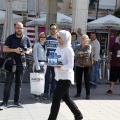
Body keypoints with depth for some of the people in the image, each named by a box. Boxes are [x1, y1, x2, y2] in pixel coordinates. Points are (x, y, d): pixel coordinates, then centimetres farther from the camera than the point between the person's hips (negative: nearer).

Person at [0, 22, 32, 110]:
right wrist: (14, 50, -17)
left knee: (19, 83, 9)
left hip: (21, 64, 3)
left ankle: (17, 100, 18)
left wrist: (27, 51, -8)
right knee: (8, 83, -4)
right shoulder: (10, 38, -1)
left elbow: (30, 49, 15)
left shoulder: (26, 39, 7)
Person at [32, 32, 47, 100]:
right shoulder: (36, 45, -3)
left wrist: (46, 64, 5)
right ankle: (35, 94, -2)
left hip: (44, 64, 6)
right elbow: (35, 56, -9)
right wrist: (37, 65, -16)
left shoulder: (45, 46, 16)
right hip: (38, 63, -6)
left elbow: (46, 55, 16)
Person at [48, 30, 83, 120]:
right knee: (66, 98, 16)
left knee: (56, 98, -7)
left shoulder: (68, 49, -11)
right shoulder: (58, 48, 11)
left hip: (66, 77, -8)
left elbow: (70, 66, -15)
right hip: (59, 77, 8)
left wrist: (59, 66, -28)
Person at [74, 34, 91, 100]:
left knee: (86, 80, -1)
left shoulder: (88, 46, -3)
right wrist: (83, 54, -16)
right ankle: (78, 93, 20)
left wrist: (80, 53, -10)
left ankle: (88, 94, 7)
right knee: (78, 80, 7)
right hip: (78, 65, 3)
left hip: (86, 65, -3)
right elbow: (76, 54, -9)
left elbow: (88, 53, -20)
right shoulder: (78, 46, 6)